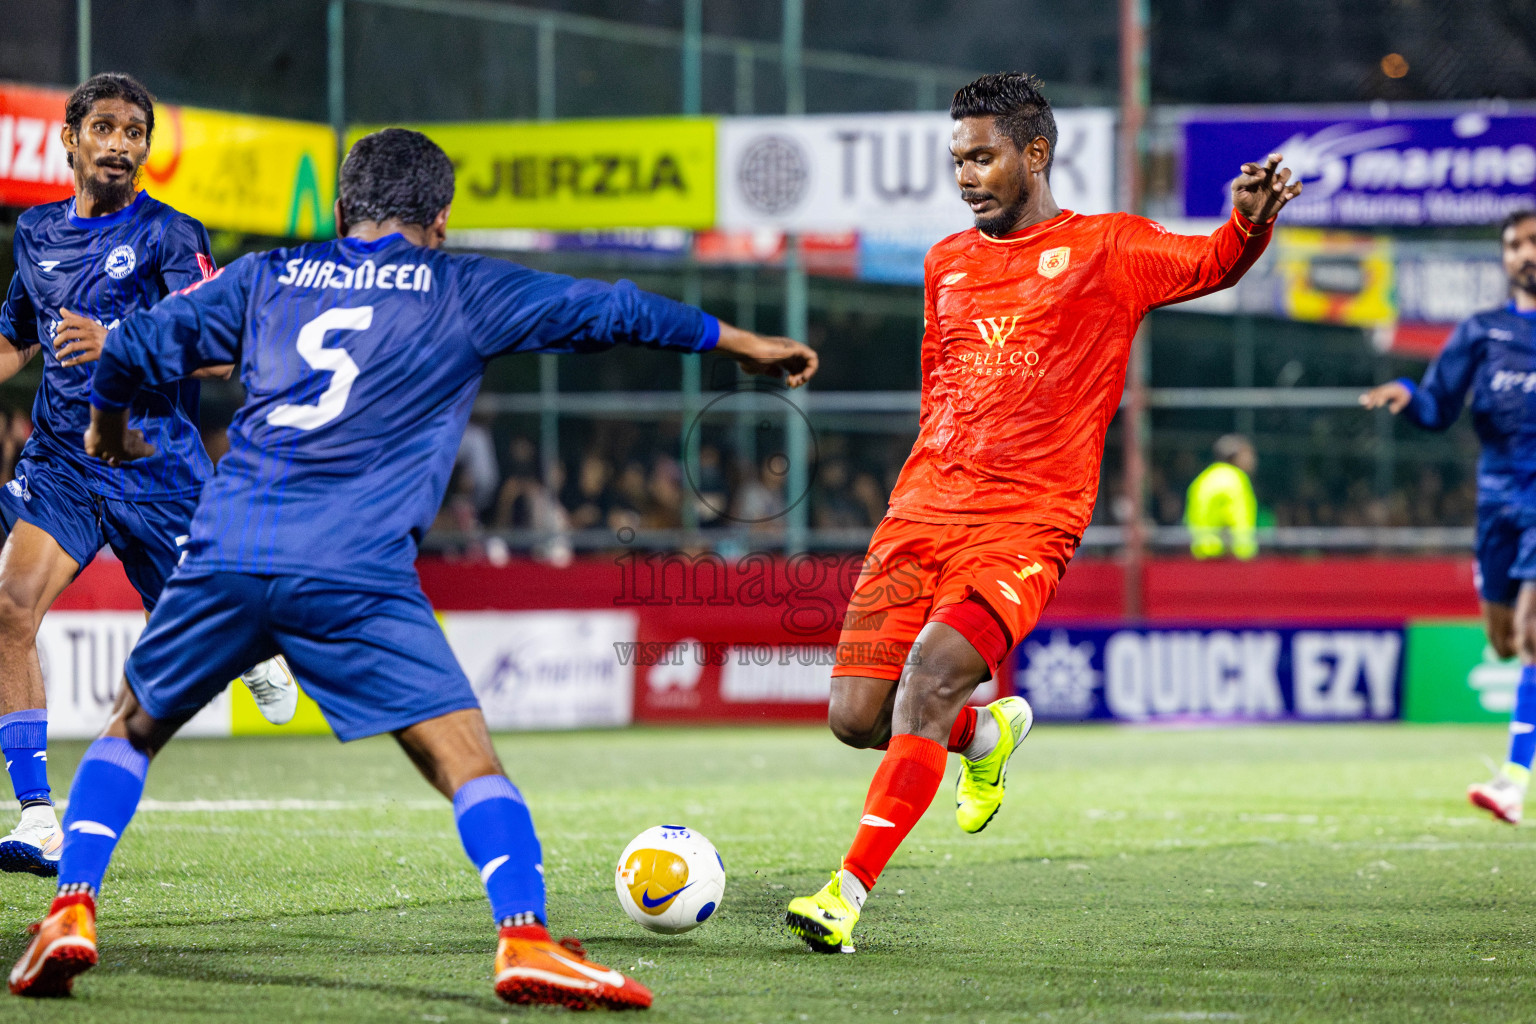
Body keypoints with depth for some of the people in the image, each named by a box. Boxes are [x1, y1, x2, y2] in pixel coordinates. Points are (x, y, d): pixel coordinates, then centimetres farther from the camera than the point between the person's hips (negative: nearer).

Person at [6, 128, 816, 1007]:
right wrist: (748, 346, 31)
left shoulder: (267, 278, 20)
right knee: (467, 759, -2)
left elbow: (130, 350, 23)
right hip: (357, 573, -3)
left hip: (225, 555, 3)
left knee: (133, 730, 22)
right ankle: (525, 938, -20)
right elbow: (612, 311, 20)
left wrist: (108, 431, 44)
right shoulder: (463, 291, 14)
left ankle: (74, 909, 7)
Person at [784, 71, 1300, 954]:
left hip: (1026, 526, -5)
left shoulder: (1106, 249, 5)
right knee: (856, 715, -4)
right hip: (921, 511, 5)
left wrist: (1251, 222, -27)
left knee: (930, 673, -26)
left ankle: (849, 891, -21)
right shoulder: (946, 264, 19)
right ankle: (988, 731, 29)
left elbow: (1212, 265, -5)